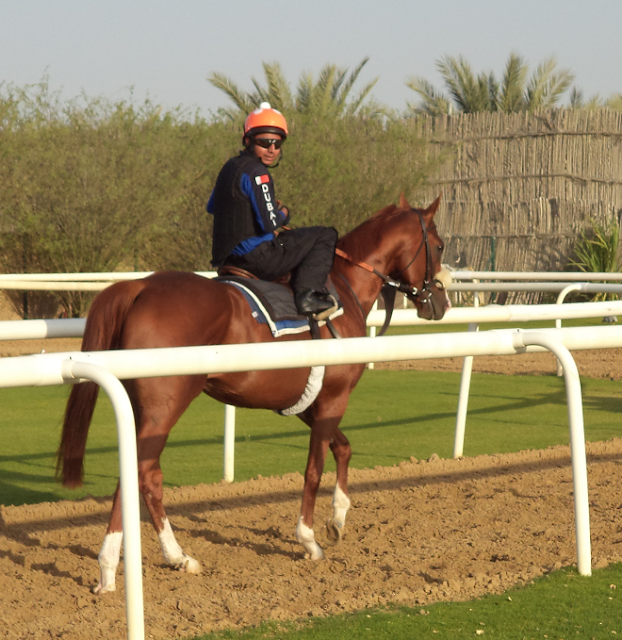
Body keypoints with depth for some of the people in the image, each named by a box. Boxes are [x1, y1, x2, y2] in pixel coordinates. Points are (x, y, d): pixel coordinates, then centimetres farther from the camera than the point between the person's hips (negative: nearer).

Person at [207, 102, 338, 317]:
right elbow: (270, 224, -22)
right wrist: (283, 214, 2)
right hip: (256, 257, -10)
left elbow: (211, 207, 28)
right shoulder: (256, 173, -16)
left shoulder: (230, 167, 13)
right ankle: (308, 294, -15)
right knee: (326, 236, -4)